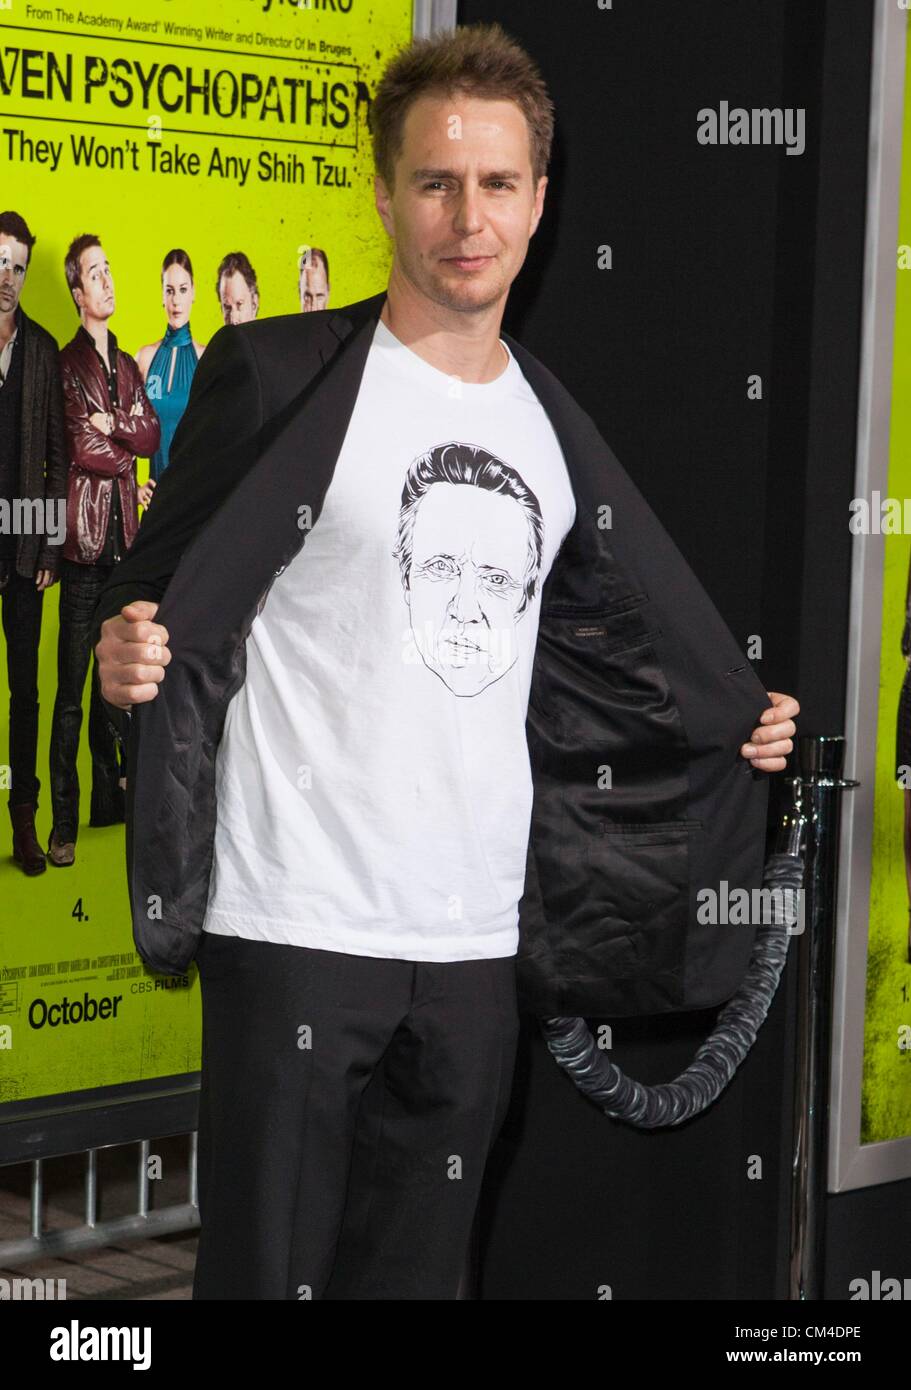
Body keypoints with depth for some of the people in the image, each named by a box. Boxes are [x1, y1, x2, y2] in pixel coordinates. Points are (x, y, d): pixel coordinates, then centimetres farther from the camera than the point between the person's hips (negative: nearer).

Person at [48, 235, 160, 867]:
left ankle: (109, 797, 23)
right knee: (71, 689, -5)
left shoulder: (127, 364, 17)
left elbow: (152, 434, 7)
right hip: (85, 535, -7)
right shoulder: (68, 364, -6)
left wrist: (115, 425, -10)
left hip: (123, 532, 7)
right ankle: (64, 823, -2)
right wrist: (131, 476, 0)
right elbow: (81, 448, -13)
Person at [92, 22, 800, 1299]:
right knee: (267, 1268, -3)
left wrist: (741, 718, 21)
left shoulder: (549, 423, 14)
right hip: (298, 926, -5)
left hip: (478, 937, 5)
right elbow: (165, 599, -2)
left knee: (419, 1266, 12)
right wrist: (128, 658, -22)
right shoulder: (277, 376, -3)